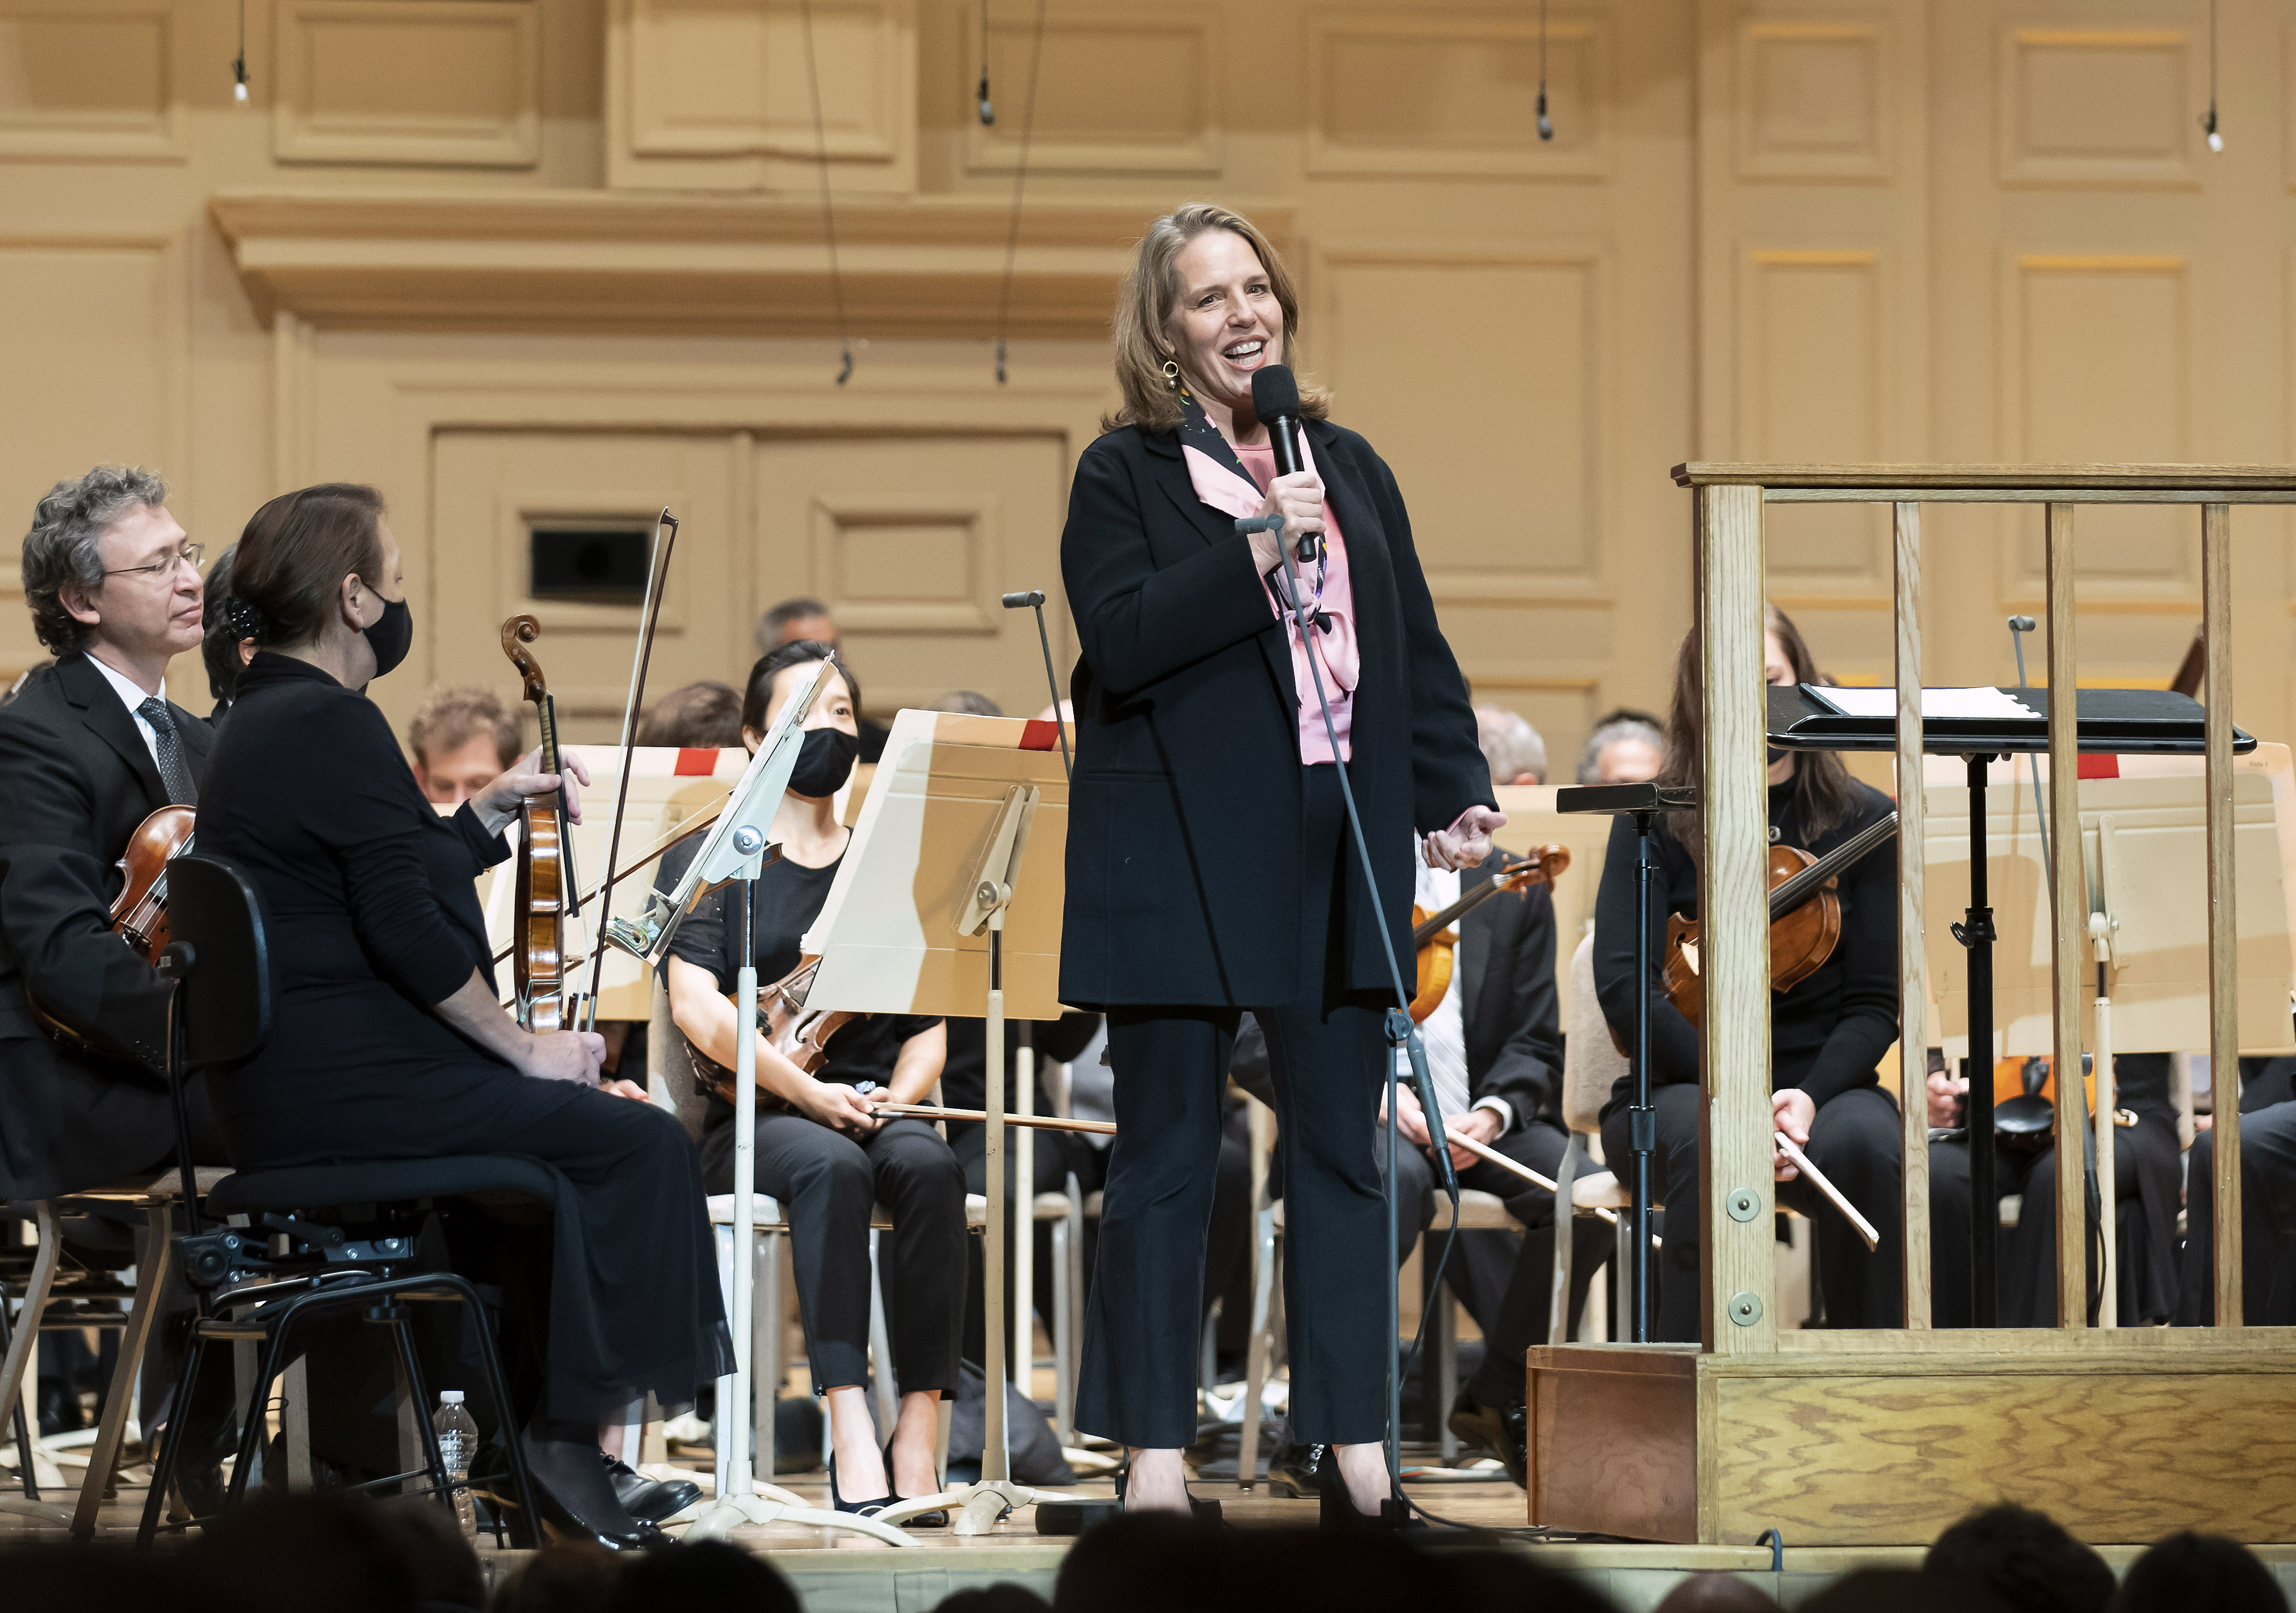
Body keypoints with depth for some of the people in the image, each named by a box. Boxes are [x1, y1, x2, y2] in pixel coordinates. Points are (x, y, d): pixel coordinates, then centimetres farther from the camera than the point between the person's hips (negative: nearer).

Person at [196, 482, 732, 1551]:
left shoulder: (264, 720, 17)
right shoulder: (333, 724, -16)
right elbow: (408, 932, -21)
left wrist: (491, 810, 18)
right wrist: (521, 1047, -11)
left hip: (285, 1087, 11)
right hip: (346, 1086, -11)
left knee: (581, 1120, 18)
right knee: (637, 1140, -10)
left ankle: (532, 1410, 13)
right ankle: (568, 1427, -5)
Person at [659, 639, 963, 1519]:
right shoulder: (709, 860, 8)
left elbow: (929, 1025, 14)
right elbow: (698, 1009, -7)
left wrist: (898, 1094, -8)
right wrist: (806, 1091, -20)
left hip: (875, 1107, 3)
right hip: (754, 1117, -3)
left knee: (931, 1167, -33)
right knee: (830, 1168, -37)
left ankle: (918, 1436, -38)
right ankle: (851, 1433, -46)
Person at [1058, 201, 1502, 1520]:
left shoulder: (1352, 468, 16)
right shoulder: (1125, 474, 0)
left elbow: (1418, 650, 17)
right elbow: (1120, 640, -14)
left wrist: (1460, 791, 8)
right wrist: (1257, 555, -19)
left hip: (1338, 852, 4)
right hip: (1183, 855, -4)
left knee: (1342, 1149, 6)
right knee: (1170, 1152, 0)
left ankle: (1356, 1435, 12)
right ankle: (1156, 1442, 6)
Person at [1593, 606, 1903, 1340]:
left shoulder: (1862, 821, 6)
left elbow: (1875, 1004, 2)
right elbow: (1624, 989, -10)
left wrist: (1810, 1095, -17)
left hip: (1821, 1084, 1)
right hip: (1680, 1085, -1)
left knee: (1866, 1145, -34)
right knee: (1705, 1143, -38)